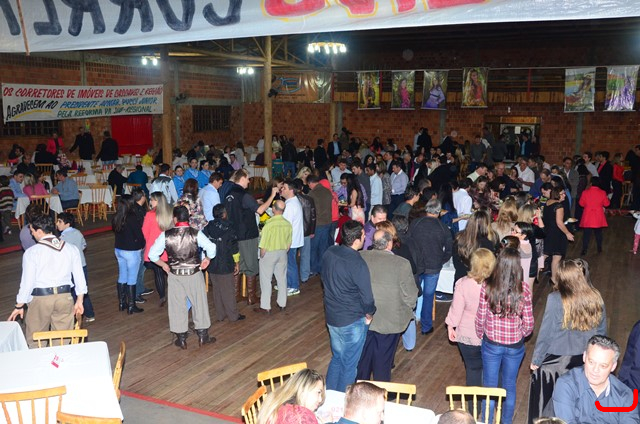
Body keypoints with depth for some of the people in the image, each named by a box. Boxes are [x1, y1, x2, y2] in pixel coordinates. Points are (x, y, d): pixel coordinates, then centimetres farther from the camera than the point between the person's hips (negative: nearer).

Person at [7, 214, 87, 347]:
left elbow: (27, 281, -7)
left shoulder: (31, 252, -9)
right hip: (65, 296, 3)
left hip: (40, 298, -3)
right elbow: (79, 276, 4)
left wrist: (19, 306, 5)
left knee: (35, 341, 11)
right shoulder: (71, 249, 2)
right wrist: (79, 301, 13)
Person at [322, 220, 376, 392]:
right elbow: (367, 297, -20)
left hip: (331, 317, 7)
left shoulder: (329, 253, -5)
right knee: (349, 365, 12)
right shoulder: (358, 264, -26)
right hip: (352, 321, -7)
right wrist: (369, 315, -1)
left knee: (336, 358, 24)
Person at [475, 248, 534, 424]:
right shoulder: (523, 289, -16)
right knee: (510, 386, 21)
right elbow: (528, 323, -10)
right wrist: (520, 335, 12)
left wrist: (481, 336, 10)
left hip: (491, 344, -1)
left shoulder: (487, 286, -17)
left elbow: (480, 318, -9)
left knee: (490, 387, 16)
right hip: (515, 346, 1)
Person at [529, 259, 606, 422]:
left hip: (555, 362, -4)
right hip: (584, 362, 4)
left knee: (547, 406, 15)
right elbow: (602, 333, 4)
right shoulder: (596, 299, -7)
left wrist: (536, 360, -2)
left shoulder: (555, 299, -21)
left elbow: (545, 334, -15)